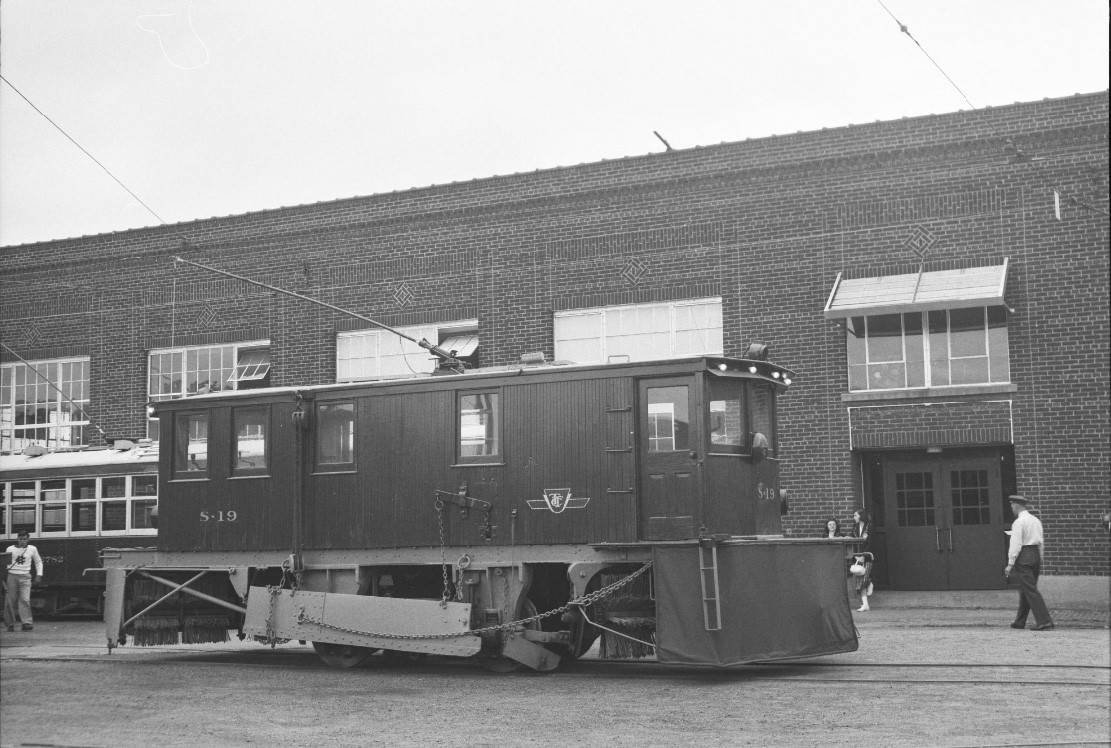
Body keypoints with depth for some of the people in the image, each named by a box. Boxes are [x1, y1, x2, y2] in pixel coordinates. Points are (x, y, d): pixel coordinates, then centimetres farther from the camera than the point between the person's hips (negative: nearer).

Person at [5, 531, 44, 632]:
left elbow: (38, 562, 17)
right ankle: (10, 624, 7)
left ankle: (27, 622, -19)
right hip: (12, 576, 1)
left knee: (25, 599, -13)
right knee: (10, 600, -1)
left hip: (25, 577, -1)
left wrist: (39, 575, 8)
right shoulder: (10, 549, 7)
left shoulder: (32, 549, 8)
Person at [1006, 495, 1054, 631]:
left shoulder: (1019, 522, -11)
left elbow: (1016, 544, -16)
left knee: (1030, 590, -8)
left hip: (1023, 556, -9)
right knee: (1025, 590, 15)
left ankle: (1044, 622, -15)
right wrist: (1039, 561, 23)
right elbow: (1041, 542, 18)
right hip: (1036, 554, 9)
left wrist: (1010, 564, -15)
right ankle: (1020, 622, 23)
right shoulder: (1036, 520, 14)